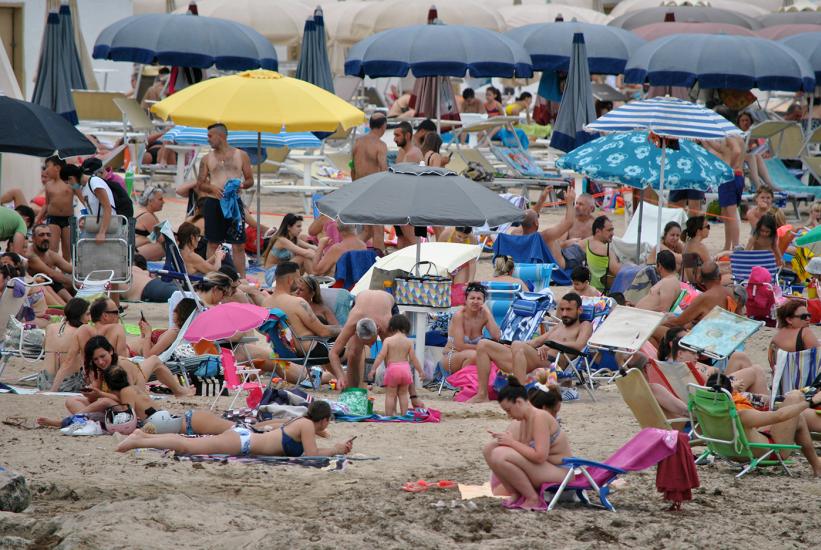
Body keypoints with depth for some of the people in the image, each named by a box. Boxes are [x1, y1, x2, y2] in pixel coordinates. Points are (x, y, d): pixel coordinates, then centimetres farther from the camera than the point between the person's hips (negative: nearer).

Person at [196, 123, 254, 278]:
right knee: (212, 243, 3)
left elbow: (250, 180, 10)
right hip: (213, 202, 1)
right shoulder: (207, 159, 10)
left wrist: (242, 185, -12)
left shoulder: (241, 155, 8)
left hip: (234, 201, -1)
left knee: (238, 244, -2)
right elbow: (200, 184, 9)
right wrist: (212, 188, -11)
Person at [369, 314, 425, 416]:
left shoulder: (388, 340, -5)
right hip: (405, 368, 3)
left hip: (392, 368, -3)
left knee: (390, 395, 4)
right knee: (403, 394, 14)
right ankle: (404, 415, 13)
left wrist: (373, 369, -7)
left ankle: (389, 416, 2)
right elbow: (413, 358, 2)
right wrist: (420, 371, 12)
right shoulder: (409, 341, 2)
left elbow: (381, 356, -10)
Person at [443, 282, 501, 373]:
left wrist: (488, 313, -15)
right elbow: (460, 346, -20)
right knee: (472, 355, -36)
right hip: (451, 357, -5)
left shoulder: (483, 315, -4)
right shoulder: (459, 315, -16)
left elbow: (497, 337, -18)